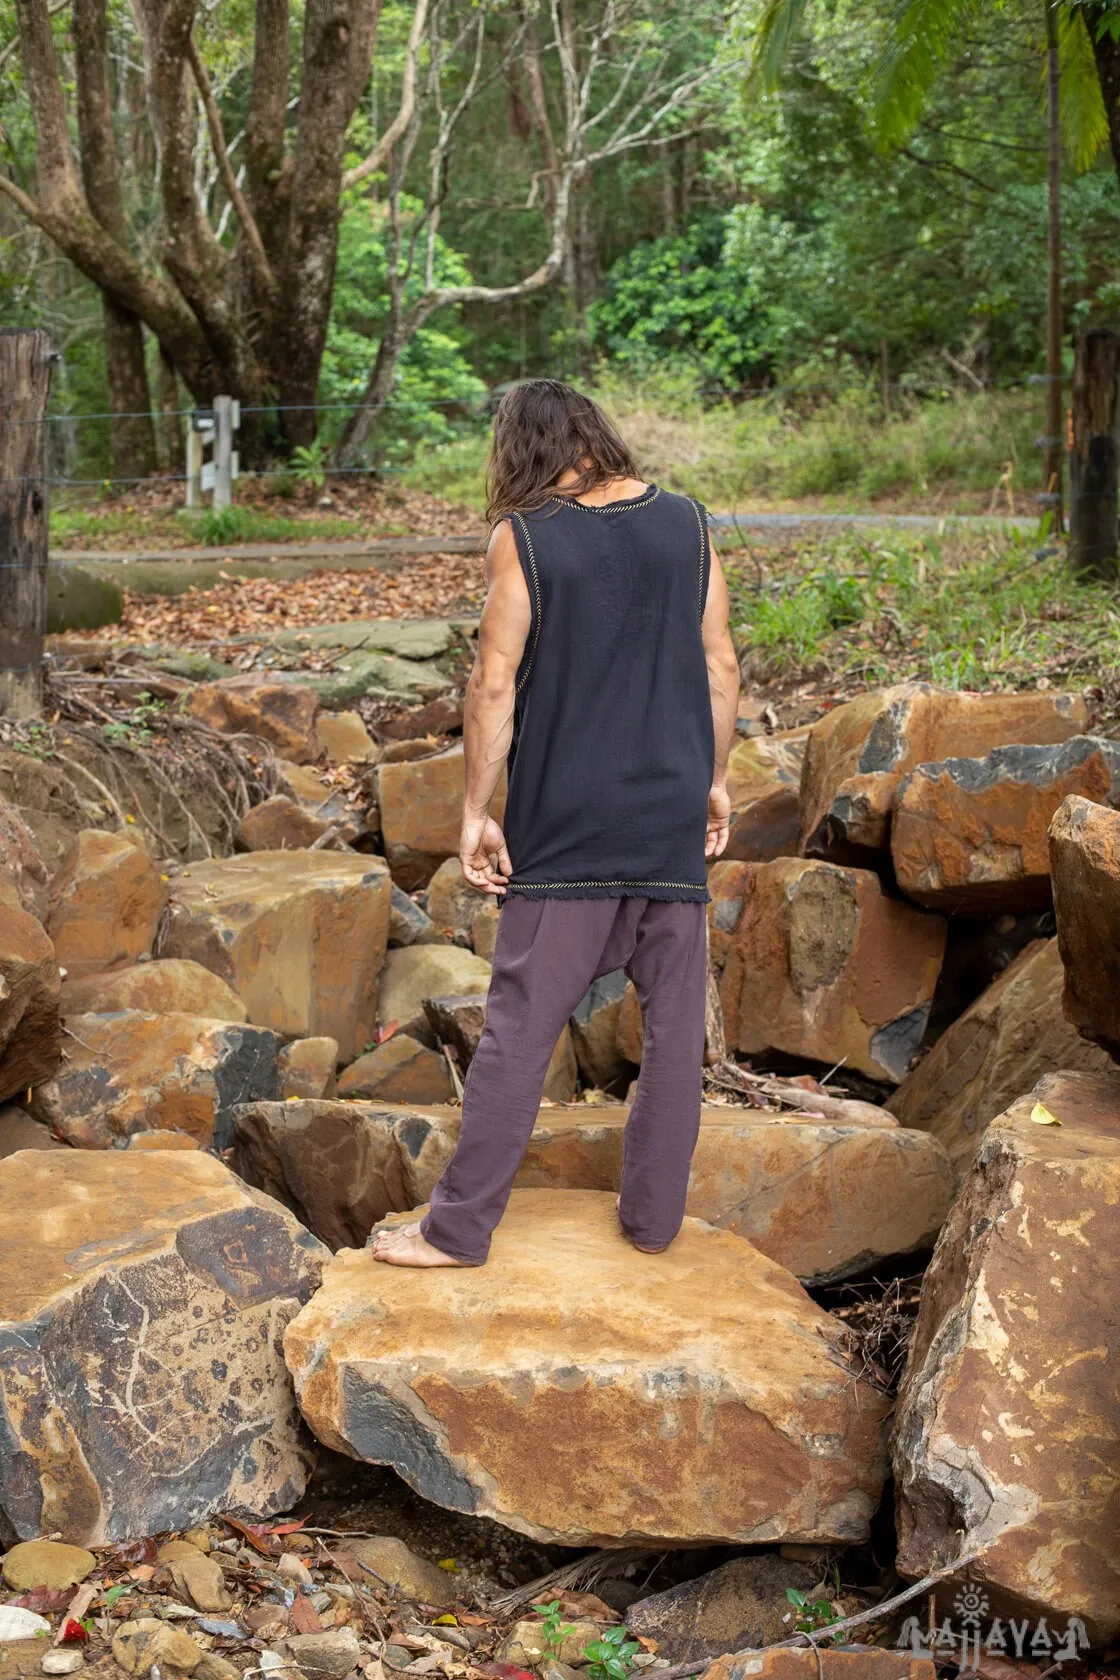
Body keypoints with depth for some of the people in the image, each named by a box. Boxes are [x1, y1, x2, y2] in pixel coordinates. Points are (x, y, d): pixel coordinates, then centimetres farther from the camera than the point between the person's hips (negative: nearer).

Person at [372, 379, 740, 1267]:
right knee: (675, 1020, 11)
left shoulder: (523, 538, -7)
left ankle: (461, 1226, 9)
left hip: (567, 824, -3)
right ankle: (654, 1214, 19)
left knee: (521, 1024, 2)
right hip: (674, 813, 3)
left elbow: (495, 683, -9)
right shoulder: (686, 523, 4)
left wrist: (477, 810, -4)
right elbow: (721, 668, 7)